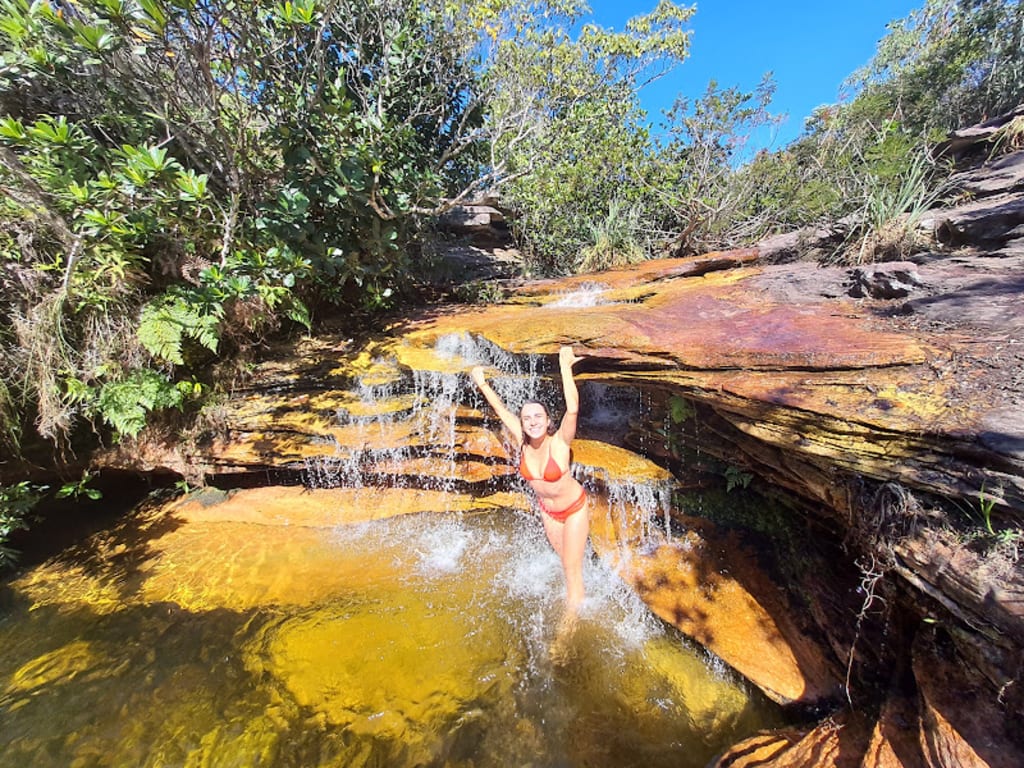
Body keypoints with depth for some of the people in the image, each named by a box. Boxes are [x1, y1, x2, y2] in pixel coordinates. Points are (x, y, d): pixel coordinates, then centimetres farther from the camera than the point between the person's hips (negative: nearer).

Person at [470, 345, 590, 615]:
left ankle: (571, 620, 28)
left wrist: (565, 367, -55)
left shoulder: (559, 441, -32)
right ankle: (578, 599, 50)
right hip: (547, 511, 4)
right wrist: (483, 384, -6)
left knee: (572, 567, 6)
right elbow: (502, 410, -10)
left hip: (575, 509, -4)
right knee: (565, 561, 22)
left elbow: (573, 409, -49)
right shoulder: (522, 441, -21)